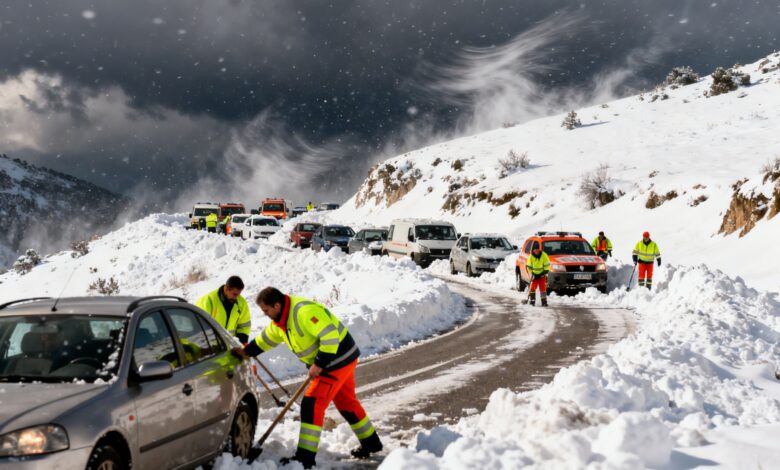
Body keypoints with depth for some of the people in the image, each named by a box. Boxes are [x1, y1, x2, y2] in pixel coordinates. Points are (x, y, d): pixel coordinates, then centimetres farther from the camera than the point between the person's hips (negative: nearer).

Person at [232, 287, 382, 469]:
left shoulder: (304, 311, -29)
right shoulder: (280, 320, 4)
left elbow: (330, 336, -31)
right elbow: (265, 340, 20)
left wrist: (319, 364, -26)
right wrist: (246, 351, 10)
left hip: (338, 359, -10)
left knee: (312, 404, -12)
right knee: (346, 403, 21)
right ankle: (371, 442, 37)